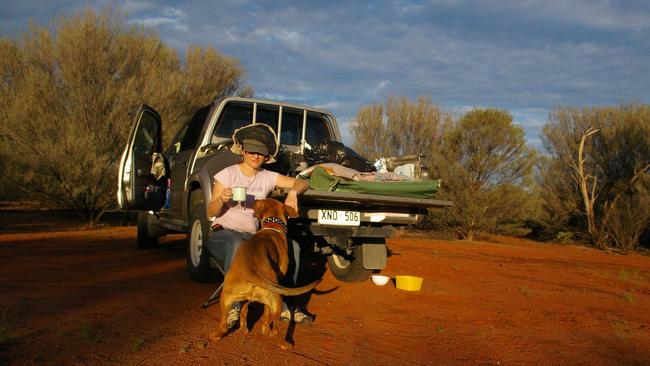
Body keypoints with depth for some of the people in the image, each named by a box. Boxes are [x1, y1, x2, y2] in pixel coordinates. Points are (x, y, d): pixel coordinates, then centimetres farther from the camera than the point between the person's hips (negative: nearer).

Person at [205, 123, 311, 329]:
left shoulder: (267, 177, 6)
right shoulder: (228, 174, -2)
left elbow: (302, 183, 0)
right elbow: (211, 213, -4)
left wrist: (293, 192, -23)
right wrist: (222, 199, -26)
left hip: (253, 236, 4)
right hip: (223, 233, -4)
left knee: (292, 247, -17)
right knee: (237, 244, -39)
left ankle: (283, 305, -9)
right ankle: (234, 306, -31)